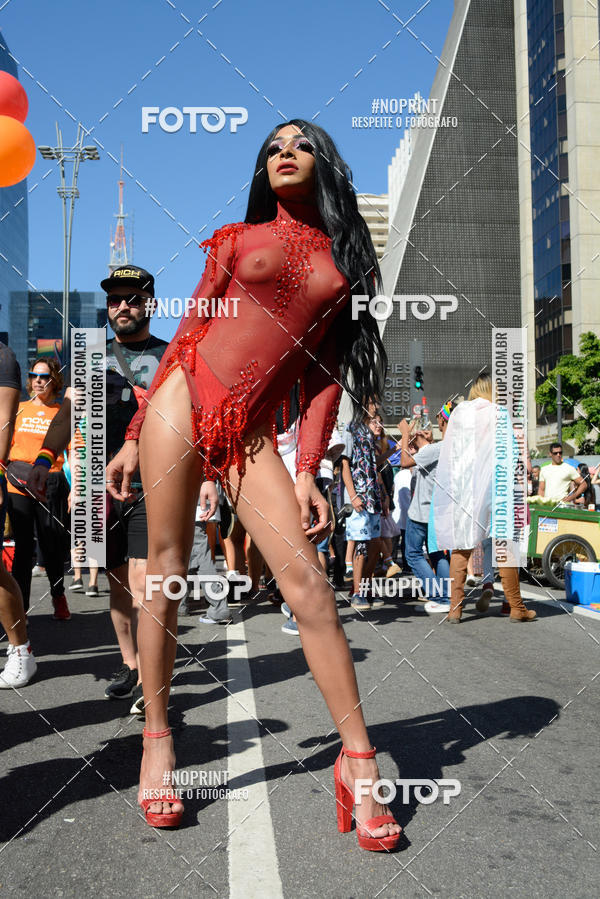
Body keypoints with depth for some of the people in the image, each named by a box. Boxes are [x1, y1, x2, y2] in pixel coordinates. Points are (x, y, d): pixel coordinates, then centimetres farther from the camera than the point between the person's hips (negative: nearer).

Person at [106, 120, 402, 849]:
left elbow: (327, 370, 7)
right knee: (164, 573, 1)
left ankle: (357, 761, -1)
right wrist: (136, 433, 7)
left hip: (252, 432, 0)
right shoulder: (239, 239, 13)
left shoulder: (345, 256, 13)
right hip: (183, 399, 1)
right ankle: (157, 738, 16)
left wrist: (307, 471, -3)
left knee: (310, 590, -10)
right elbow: (189, 331, 11)